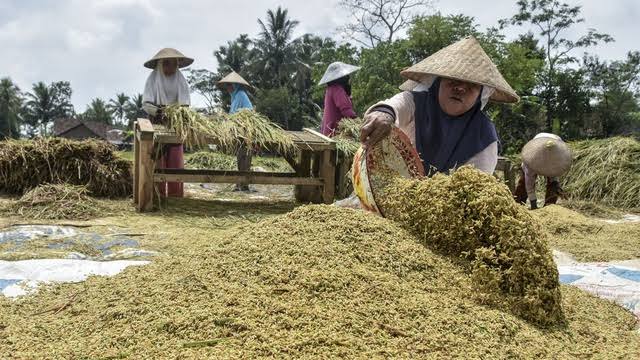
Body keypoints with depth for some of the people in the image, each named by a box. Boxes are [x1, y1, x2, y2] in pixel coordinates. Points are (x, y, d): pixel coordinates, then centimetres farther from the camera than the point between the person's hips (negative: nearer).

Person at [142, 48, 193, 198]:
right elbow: (145, 103, -10)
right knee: (157, 161, -4)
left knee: (176, 162, 0)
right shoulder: (153, 78, -2)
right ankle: (158, 195, 0)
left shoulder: (180, 79, 4)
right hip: (157, 123, -2)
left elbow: (185, 103, -3)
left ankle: (176, 195, 6)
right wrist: (156, 110, -30)